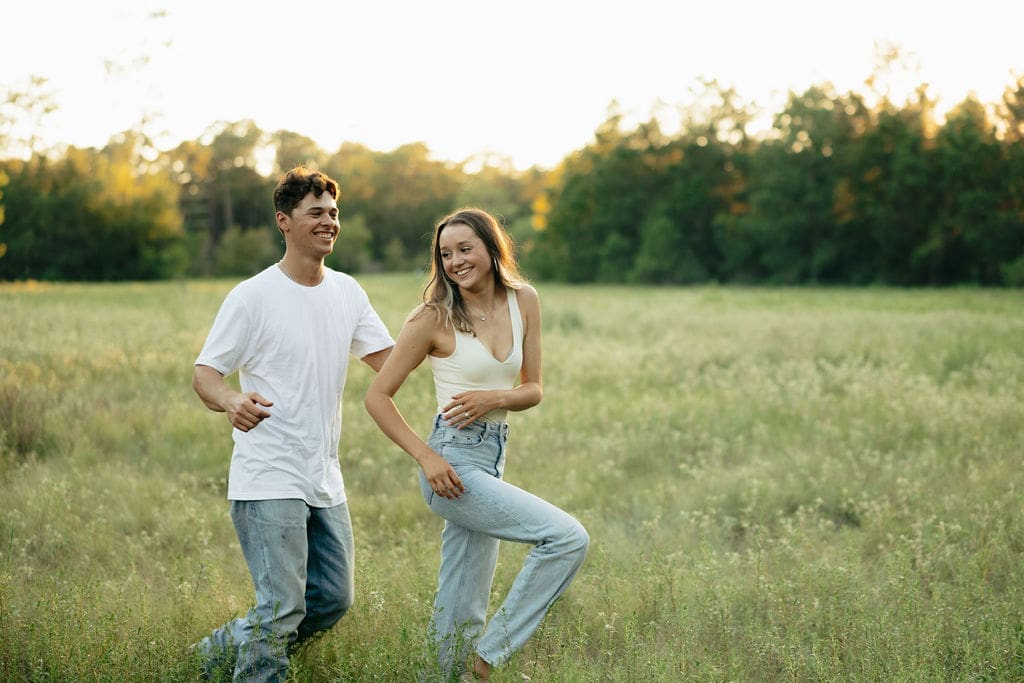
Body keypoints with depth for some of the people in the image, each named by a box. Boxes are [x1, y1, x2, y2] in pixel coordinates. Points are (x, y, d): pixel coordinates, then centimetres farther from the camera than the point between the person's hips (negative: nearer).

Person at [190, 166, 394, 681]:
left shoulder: (347, 292, 10)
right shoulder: (253, 297, -9)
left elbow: (389, 360, 11)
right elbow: (203, 374, -9)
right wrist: (232, 400, -31)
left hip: (325, 483, 7)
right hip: (269, 480, -7)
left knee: (332, 600, 13)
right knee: (283, 607, -10)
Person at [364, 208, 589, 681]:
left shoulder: (523, 301, 5)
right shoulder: (435, 317, -9)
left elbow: (533, 389, 11)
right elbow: (377, 396, -5)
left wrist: (494, 399, -11)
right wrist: (425, 457, -16)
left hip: (492, 459, 6)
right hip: (453, 463, -6)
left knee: (462, 611, 10)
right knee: (569, 538, -17)